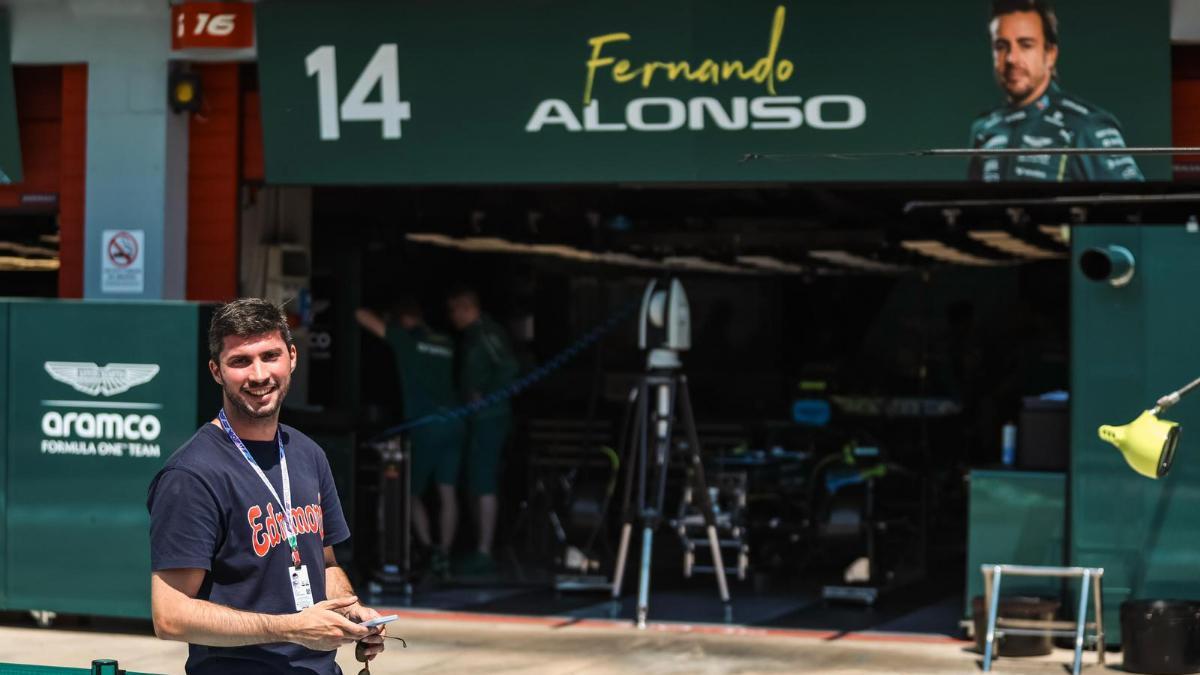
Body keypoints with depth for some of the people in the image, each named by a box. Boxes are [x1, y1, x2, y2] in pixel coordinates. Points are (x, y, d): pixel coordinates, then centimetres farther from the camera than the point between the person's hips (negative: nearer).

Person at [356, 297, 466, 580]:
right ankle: (443, 556, 6)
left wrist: (387, 323, 24)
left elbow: (362, 316, 5)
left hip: (426, 426, -5)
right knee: (447, 492, 8)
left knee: (412, 491, 8)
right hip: (454, 423, 5)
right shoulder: (445, 343, 16)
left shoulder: (405, 337, 1)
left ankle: (429, 547, -10)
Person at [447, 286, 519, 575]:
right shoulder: (473, 335, 17)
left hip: (488, 418, -10)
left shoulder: (487, 334, -14)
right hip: (479, 419, 10)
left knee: (483, 485, -10)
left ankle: (484, 553, -9)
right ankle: (481, 549, 20)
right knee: (476, 485, 13)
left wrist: (485, 397, -19)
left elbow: (508, 368, -23)